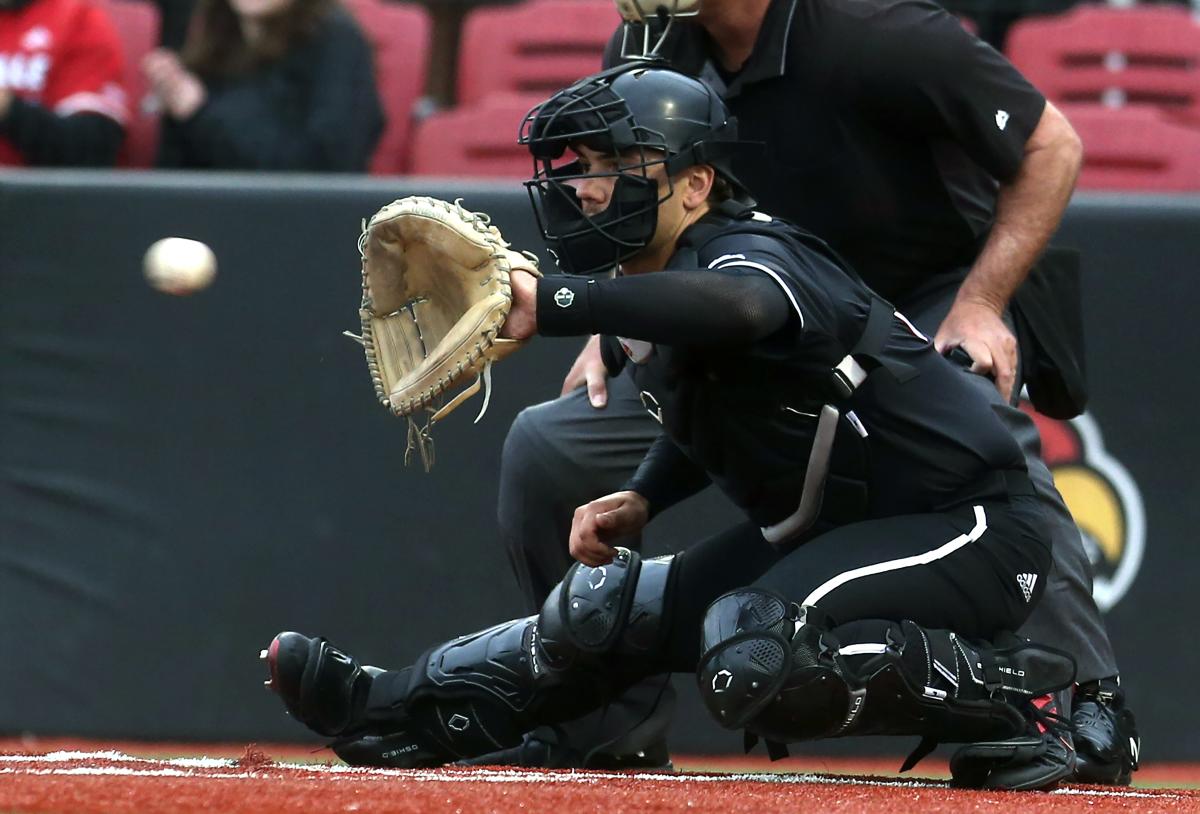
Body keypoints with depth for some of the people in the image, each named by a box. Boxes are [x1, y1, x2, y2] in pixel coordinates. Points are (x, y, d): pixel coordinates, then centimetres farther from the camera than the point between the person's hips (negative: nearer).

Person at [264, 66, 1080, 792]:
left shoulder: (749, 255, -22)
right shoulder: (645, 311, 6)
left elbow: (737, 308, -49)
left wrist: (550, 305, -53)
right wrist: (638, 501, 7)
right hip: (830, 527, 10)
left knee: (753, 653, -31)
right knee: (608, 605, 11)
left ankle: (1009, 689, -17)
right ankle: (394, 708, 29)